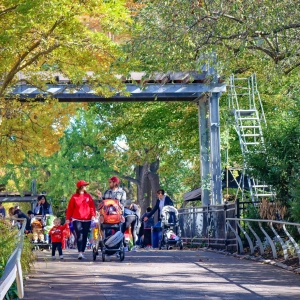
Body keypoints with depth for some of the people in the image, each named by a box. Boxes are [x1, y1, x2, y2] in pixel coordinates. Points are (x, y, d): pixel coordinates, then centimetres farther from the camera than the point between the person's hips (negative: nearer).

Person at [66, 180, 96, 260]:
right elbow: (70, 208, 2)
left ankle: (82, 252, 15)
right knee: (79, 236, -12)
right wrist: (68, 218, -1)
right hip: (77, 219, -3)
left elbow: (92, 206, 5)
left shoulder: (88, 196, 6)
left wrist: (93, 215, -8)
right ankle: (80, 252, -16)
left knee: (85, 236, 7)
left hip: (87, 220, 3)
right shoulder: (74, 197, 0)